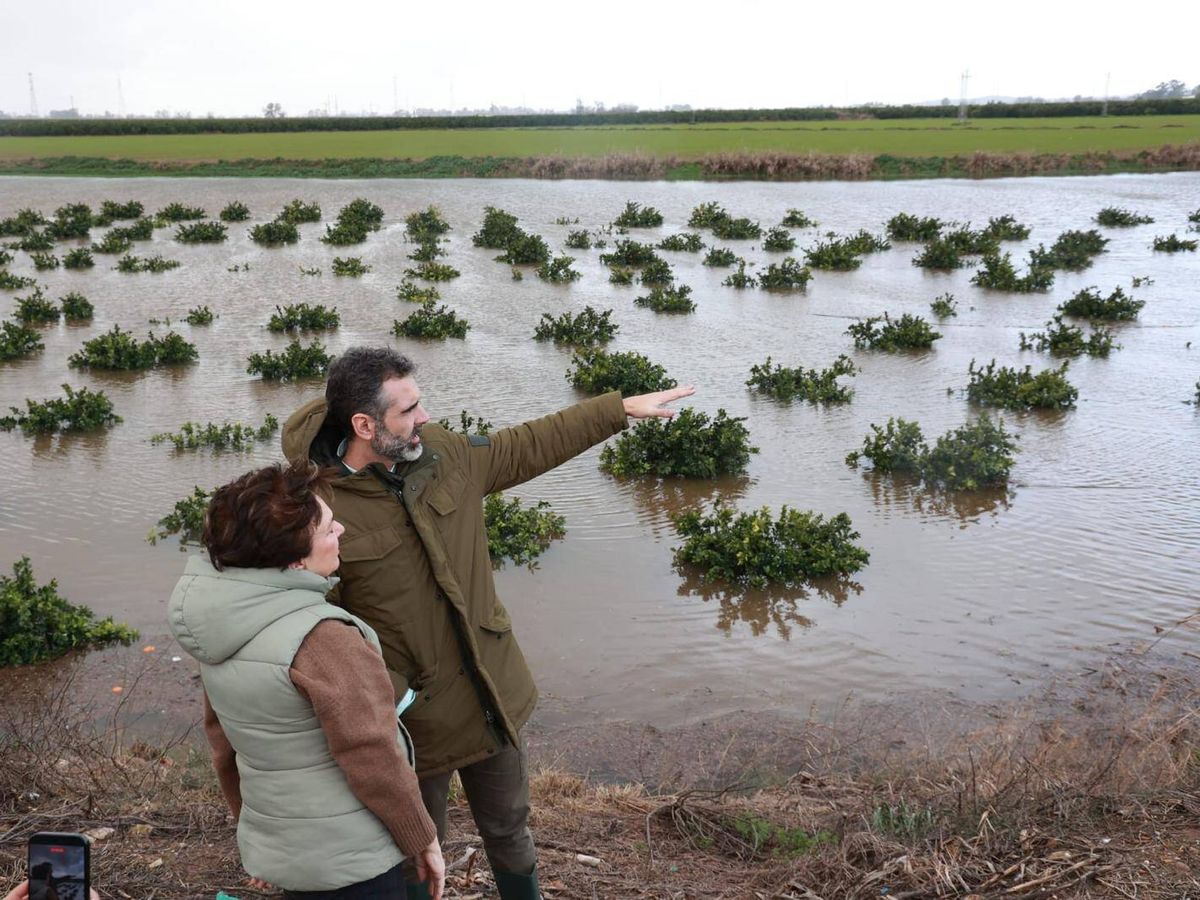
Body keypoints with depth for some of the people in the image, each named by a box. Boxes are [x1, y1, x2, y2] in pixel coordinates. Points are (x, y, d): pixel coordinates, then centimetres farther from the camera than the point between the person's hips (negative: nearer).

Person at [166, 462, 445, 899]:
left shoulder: (221, 627, -1)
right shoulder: (321, 638, -27)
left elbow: (222, 740, 10)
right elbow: (373, 760, -22)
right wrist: (423, 841, -8)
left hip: (278, 851, 8)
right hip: (349, 863, -7)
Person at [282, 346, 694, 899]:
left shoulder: (443, 454, -6)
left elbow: (531, 446, 8)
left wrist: (622, 408, 12)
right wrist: (382, 694, -30)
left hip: (493, 698, 5)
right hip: (410, 716, -5)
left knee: (509, 829, 25)